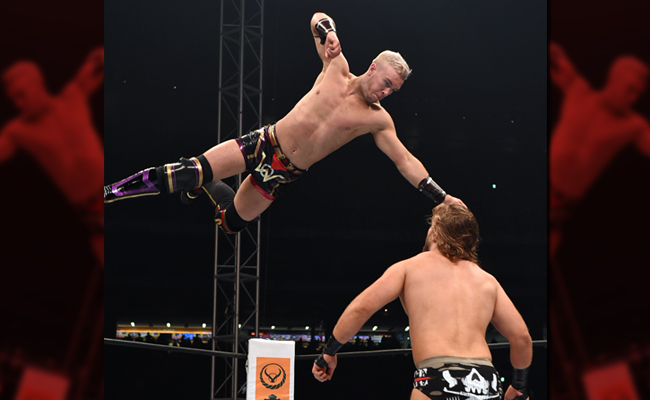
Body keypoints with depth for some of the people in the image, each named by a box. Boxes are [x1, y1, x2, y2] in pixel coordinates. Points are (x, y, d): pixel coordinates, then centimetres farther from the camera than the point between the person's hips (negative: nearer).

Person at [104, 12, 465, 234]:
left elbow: (405, 160, -6)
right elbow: (319, 19, 7)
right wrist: (328, 33, -16)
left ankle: (202, 185, 35)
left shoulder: (378, 119, -6)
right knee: (190, 173, -16)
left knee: (231, 222, 5)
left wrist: (441, 196, -12)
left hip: (286, 172, 1)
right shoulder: (338, 68, -3)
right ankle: (110, 192, -2)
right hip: (265, 143, -1)